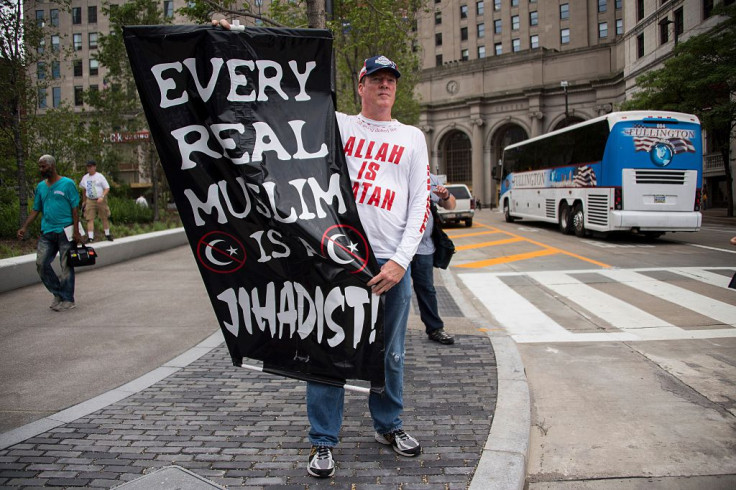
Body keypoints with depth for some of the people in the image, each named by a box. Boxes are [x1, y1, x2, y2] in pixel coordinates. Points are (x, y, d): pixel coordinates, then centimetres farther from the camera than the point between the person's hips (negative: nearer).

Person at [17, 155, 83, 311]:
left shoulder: (67, 184, -4)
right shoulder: (40, 186, 12)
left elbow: (75, 209, -6)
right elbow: (36, 210, 15)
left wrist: (76, 231, -12)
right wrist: (24, 227, 3)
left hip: (65, 232, -6)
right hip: (47, 232, 6)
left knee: (66, 266, -1)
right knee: (41, 263, 2)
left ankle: (68, 300, 9)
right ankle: (58, 293, 18)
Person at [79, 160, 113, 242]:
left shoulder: (100, 176, -3)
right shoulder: (85, 178, 9)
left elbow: (107, 188, -6)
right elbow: (83, 190, 21)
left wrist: (102, 197, -21)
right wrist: (84, 201, 23)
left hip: (101, 200, -2)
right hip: (90, 201, 2)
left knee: (104, 218, 8)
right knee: (90, 219, -7)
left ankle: (107, 234, 23)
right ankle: (90, 237, -9)